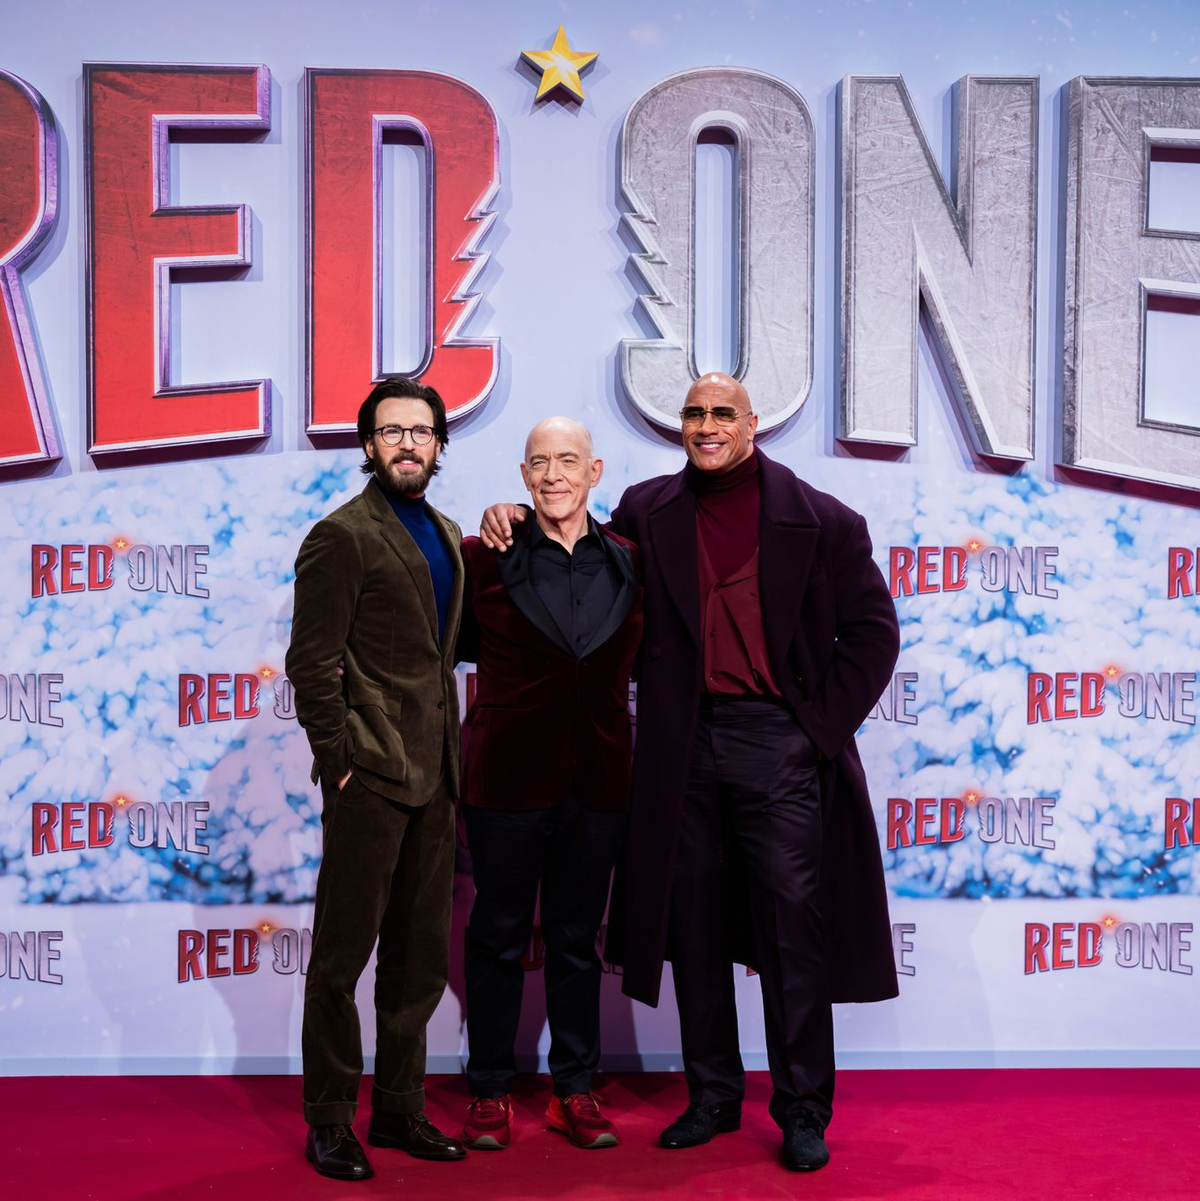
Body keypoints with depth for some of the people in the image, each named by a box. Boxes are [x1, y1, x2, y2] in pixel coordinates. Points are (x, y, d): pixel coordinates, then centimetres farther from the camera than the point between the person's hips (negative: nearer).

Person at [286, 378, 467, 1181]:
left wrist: (451, 755, 12)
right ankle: (330, 1122, 15)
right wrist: (342, 761, -12)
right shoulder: (342, 535, -7)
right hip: (370, 776, -7)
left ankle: (400, 1109, 26)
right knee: (343, 954, 3)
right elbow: (312, 664, -10)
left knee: (421, 956, 13)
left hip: (431, 777, 7)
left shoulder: (448, 535, 15)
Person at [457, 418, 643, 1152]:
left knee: (578, 941, 12)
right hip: (506, 779, -2)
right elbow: (456, 642, 8)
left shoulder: (629, 562, 5)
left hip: (597, 781, 2)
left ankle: (576, 1091, 24)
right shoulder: (485, 557, -3)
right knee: (499, 938, 8)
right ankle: (490, 1093, 22)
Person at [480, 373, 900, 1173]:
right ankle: (712, 1095, 26)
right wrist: (515, 521, 5)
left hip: (780, 742, -3)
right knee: (695, 929, 11)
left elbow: (873, 630, 2)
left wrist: (824, 725, -4)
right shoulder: (648, 512, 9)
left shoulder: (820, 521, 0)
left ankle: (804, 1111, 14)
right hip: (685, 748, 3)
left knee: (793, 929, 0)